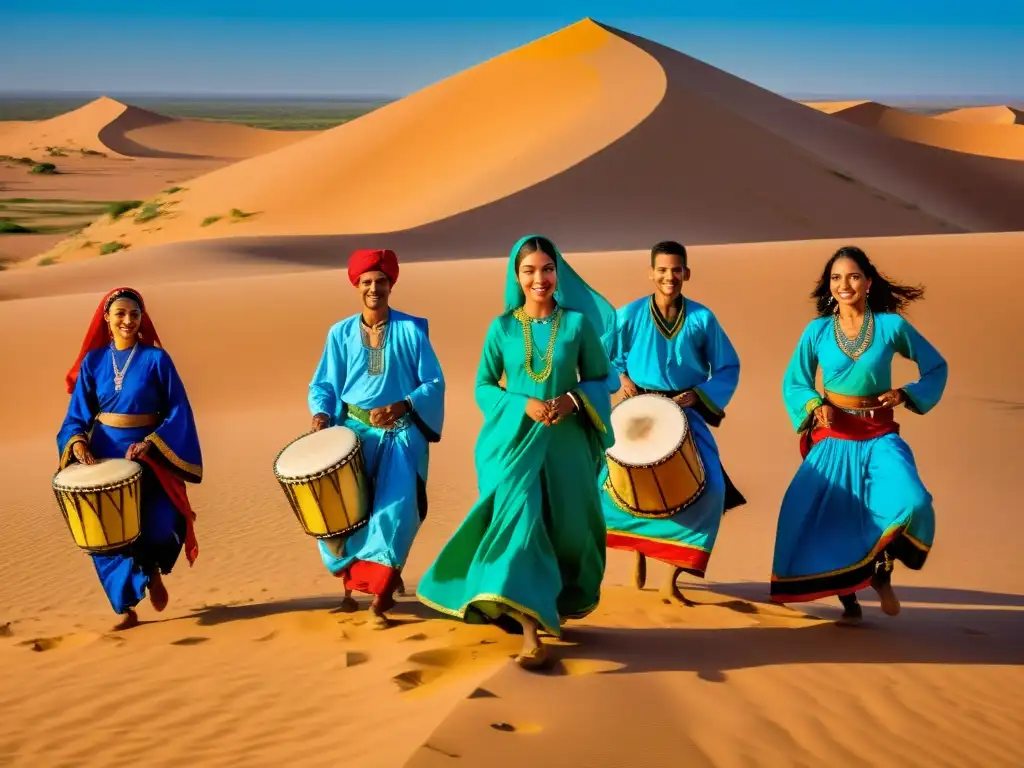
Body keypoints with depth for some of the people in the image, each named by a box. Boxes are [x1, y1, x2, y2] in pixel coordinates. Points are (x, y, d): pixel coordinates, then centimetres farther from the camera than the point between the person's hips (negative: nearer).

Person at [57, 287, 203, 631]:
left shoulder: (156, 358, -4)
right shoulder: (93, 361, 4)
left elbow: (178, 411, -5)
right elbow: (78, 414, 3)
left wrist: (151, 443, -18)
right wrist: (77, 442, -17)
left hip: (149, 455, -2)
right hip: (103, 456, 2)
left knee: (161, 527, -14)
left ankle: (152, 570, 22)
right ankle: (126, 608, 15)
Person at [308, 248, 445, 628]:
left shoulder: (412, 330, -2)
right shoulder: (341, 333, 5)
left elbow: (434, 384, -2)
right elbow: (324, 385, 7)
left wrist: (401, 406, -18)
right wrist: (322, 413, -13)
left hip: (401, 433, -2)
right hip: (354, 429, 2)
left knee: (395, 507, -17)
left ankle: (380, 591, -1)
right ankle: (353, 579, 11)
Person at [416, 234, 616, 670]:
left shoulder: (578, 322, -1)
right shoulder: (502, 328, 0)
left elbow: (600, 378, 6)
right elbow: (483, 387, 4)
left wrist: (572, 400, -14)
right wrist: (522, 405, -13)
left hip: (565, 440, 1)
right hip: (515, 440, -1)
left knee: (565, 525, 11)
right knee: (521, 517, -16)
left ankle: (557, 607, 40)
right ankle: (530, 632, -17)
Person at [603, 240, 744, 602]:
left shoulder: (702, 319, -4)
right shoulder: (629, 315, -5)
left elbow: (728, 367, 3)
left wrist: (697, 394, -10)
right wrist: (622, 378, -7)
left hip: (686, 415, 0)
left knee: (710, 490, -12)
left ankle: (672, 578, 3)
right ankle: (639, 545, 26)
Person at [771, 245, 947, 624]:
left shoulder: (891, 325, -4)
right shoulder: (817, 330, -2)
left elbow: (936, 367, 8)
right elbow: (793, 383, 6)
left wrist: (906, 394, -7)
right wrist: (814, 406, -13)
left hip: (879, 436, -1)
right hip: (833, 436, 1)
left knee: (911, 501, -24)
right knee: (826, 515, -2)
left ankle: (882, 570, 6)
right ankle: (848, 599, 22)